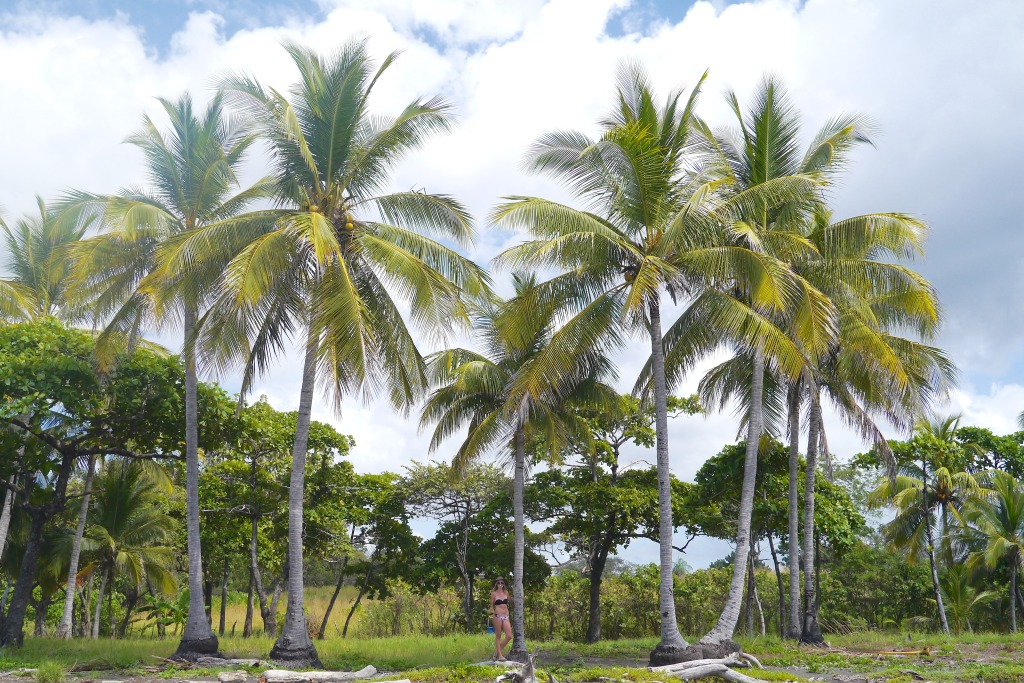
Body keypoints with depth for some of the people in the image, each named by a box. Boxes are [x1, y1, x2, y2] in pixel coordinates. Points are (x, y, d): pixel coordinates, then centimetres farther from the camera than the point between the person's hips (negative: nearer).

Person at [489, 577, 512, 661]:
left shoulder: (506, 592, 12)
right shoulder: (494, 593, 3)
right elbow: (491, 606, 6)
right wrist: (493, 612, -10)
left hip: (506, 617, 4)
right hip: (498, 616, -4)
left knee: (509, 636, -4)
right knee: (498, 636, 0)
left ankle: (497, 652, 12)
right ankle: (499, 655, 7)